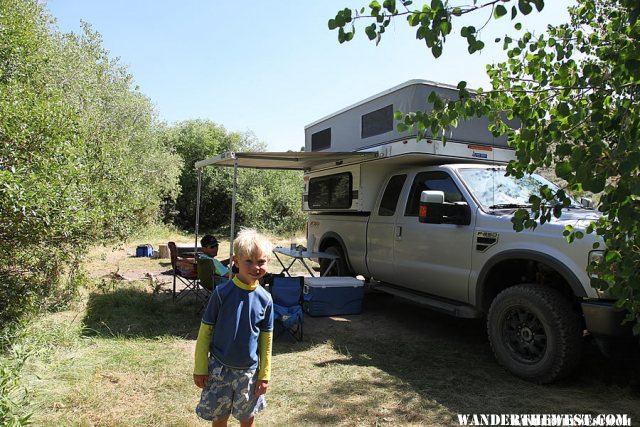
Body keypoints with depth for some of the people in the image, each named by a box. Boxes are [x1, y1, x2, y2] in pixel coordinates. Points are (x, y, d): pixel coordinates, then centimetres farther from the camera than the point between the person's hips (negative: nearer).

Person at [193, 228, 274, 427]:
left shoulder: (265, 299, -8)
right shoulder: (222, 292, -15)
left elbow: (266, 340, 0)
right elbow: (205, 331, -7)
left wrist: (264, 375, 3)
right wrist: (200, 368, -4)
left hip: (249, 371, 2)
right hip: (219, 368, -2)